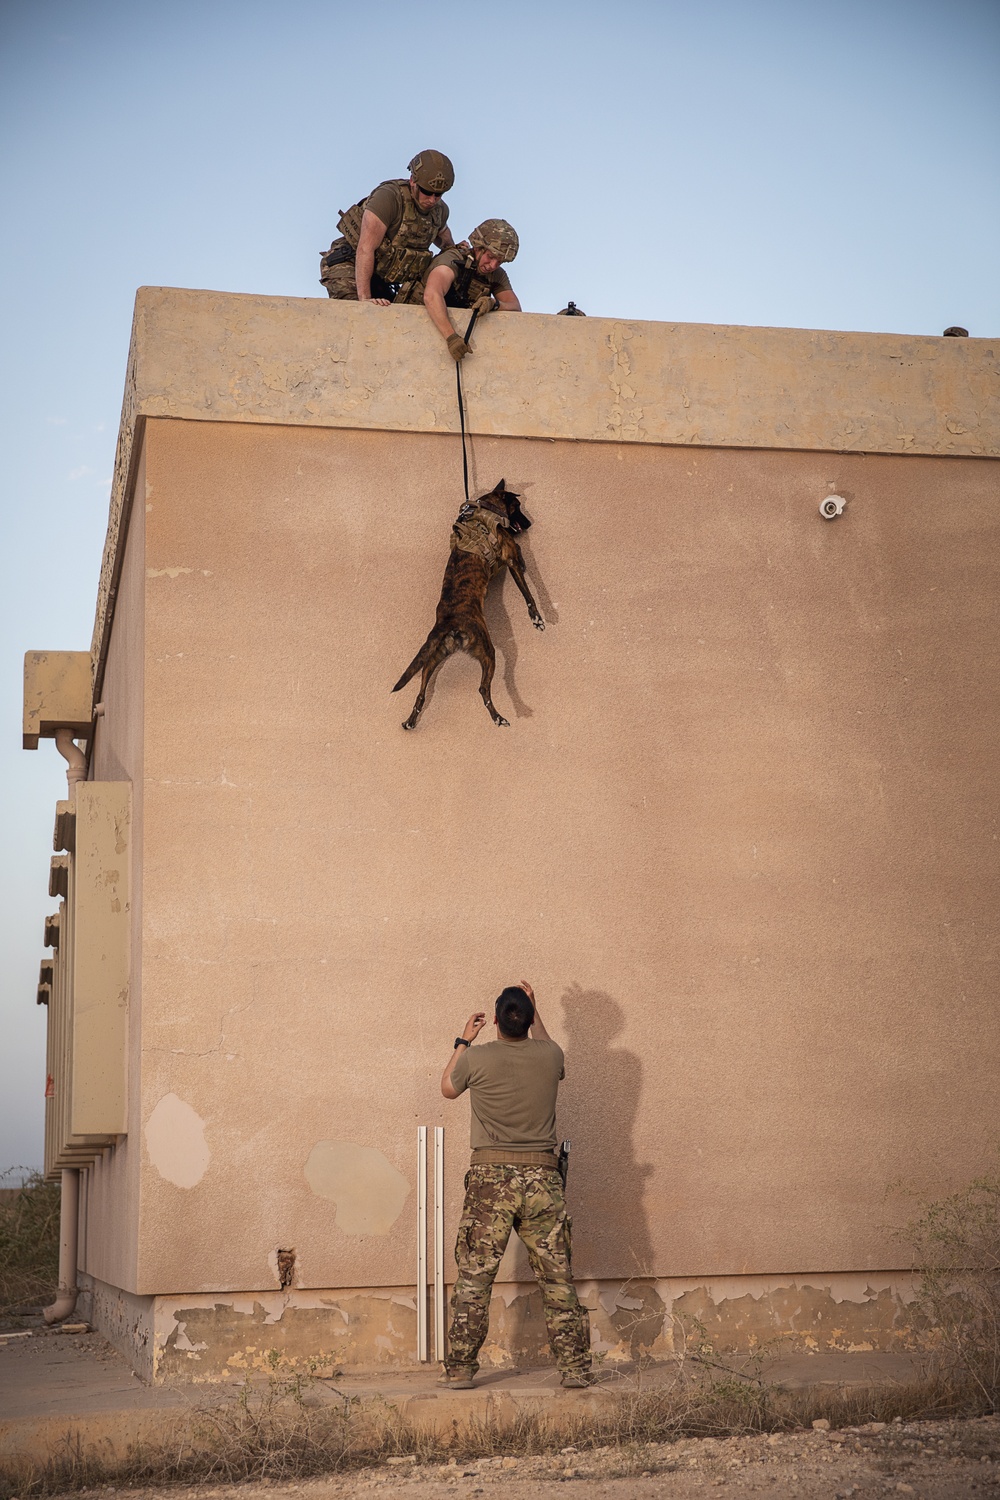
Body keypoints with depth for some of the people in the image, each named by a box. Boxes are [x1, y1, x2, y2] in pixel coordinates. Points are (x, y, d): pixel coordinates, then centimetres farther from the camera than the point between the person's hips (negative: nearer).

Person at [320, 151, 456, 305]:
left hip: (379, 277, 8)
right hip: (349, 266, -8)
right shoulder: (389, 197, -24)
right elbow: (366, 248, -30)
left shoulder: (440, 210, 0)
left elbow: (442, 233, 30)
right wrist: (365, 298, -35)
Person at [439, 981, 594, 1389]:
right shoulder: (549, 1056, 0)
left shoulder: (477, 1058, -6)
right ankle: (575, 1367, 8)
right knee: (557, 1278, 7)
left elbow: (448, 1088, 16)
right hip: (542, 1178, 2)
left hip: (491, 1178, -2)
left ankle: (460, 1370, 7)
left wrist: (464, 1040, 25)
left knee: (474, 1278, 4)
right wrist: (533, 1009, 31)